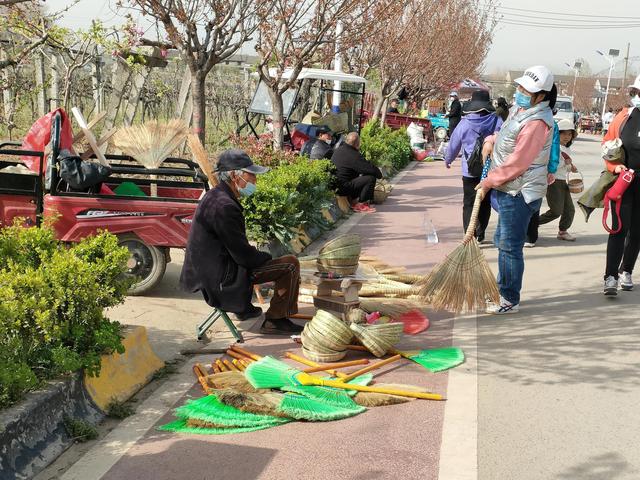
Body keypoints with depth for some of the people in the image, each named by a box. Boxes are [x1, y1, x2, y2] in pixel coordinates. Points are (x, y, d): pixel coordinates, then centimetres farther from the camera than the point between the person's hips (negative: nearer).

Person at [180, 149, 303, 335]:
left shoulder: (214, 196, 8)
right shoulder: (224, 206, -24)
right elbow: (244, 256, -20)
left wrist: (255, 252, 11)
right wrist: (268, 257, -4)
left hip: (209, 269, 11)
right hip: (221, 279, -11)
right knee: (290, 264, -9)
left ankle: (243, 308, 33)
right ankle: (275, 320, 1)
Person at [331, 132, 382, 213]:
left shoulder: (338, 150, 11)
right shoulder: (353, 155, -20)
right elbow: (370, 168, -22)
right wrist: (379, 174, 0)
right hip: (344, 187, -10)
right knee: (371, 178, -14)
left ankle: (356, 200, 23)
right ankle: (360, 205, -5)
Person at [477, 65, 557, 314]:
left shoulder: (536, 123, -23)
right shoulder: (523, 111, 9)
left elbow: (516, 164, -23)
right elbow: (506, 134, 28)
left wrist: (488, 182, -13)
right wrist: (491, 141, 6)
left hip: (519, 193, -11)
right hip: (510, 191, 11)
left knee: (510, 246, -3)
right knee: (502, 241, 20)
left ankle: (510, 301, 7)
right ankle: (504, 291, 34)